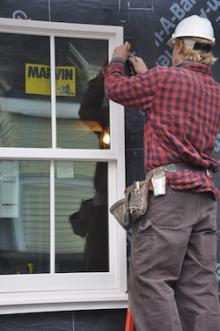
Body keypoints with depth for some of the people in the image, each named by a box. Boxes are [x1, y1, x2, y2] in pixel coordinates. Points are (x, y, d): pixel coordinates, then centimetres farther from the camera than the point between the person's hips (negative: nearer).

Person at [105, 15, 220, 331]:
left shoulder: (166, 77, -4)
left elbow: (116, 88, 10)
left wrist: (117, 60, 30)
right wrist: (146, 74, 43)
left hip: (170, 187, -7)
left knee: (149, 278, -8)